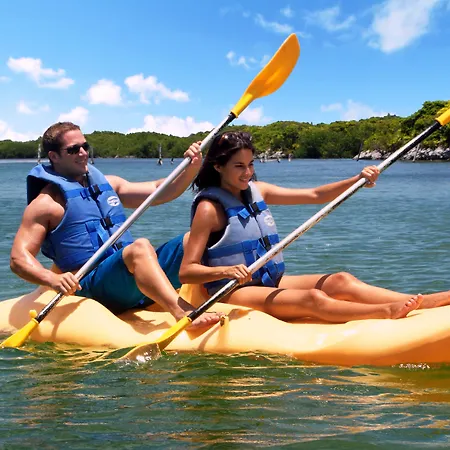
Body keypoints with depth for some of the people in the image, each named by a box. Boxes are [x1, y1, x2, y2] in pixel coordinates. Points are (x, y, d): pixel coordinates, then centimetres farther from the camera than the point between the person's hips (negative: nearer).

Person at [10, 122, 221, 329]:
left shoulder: (107, 183, 23)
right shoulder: (47, 203, 3)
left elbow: (160, 192, 19)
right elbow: (19, 258, -5)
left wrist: (192, 167, 2)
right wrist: (52, 278, -26)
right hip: (91, 285, -7)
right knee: (140, 247, -34)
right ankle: (185, 315, -54)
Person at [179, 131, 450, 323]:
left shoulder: (256, 191, 11)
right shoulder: (209, 208, -10)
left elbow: (313, 196, 7)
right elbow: (186, 272, -15)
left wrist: (358, 180, -7)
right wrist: (227, 271, -32)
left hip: (270, 282, 7)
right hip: (235, 292, -7)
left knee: (340, 282, -14)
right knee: (312, 299, -30)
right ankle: (389, 312, -47)